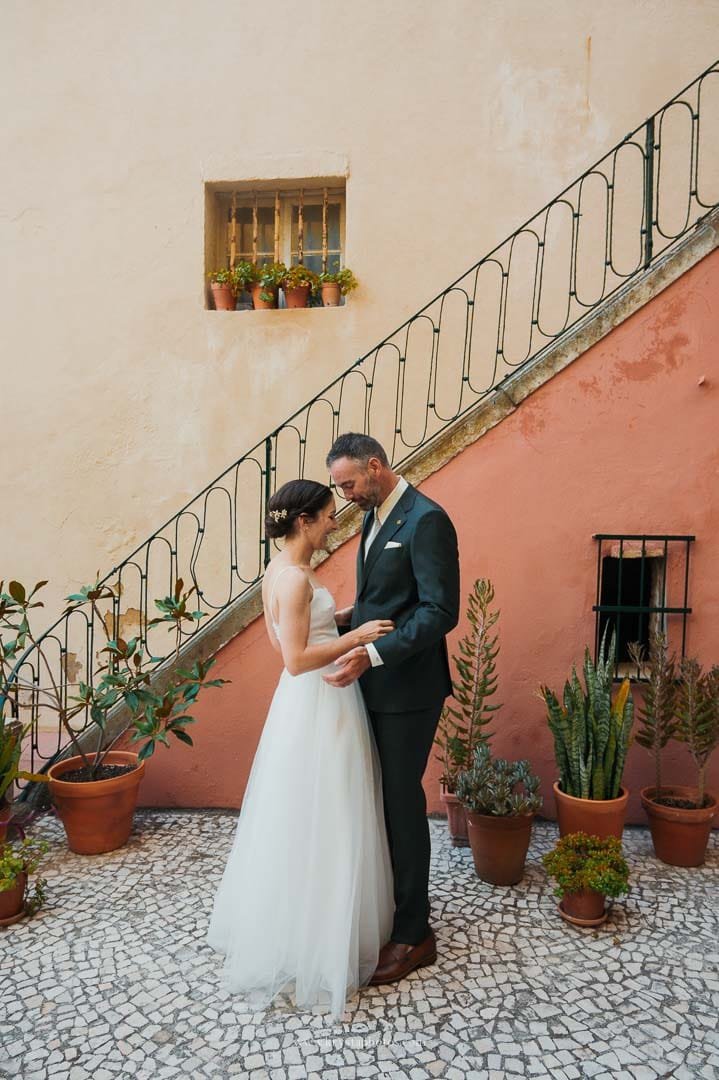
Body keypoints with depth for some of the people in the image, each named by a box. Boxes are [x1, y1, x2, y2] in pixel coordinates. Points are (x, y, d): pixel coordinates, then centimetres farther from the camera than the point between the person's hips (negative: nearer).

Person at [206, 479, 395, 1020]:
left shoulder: (283, 570, 8)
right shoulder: (295, 577, -22)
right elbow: (297, 659, -24)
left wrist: (337, 625, 15)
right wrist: (355, 637, -19)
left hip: (314, 702, 10)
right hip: (318, 707, -10)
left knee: (307, 823, 22)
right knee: (317, 828, 4)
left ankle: (288, 930, 40)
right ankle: (312, 950, 22)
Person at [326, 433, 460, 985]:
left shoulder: (426, 520, -18)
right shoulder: (375, 516, 11)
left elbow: (441, 611, -24)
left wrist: (373, 654, -29)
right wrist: (349, 617, 2)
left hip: (407, 689, -8)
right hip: (375, 683, 8)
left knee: (402, 802, 4)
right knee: (379, 796, 17)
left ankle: (413, 934, 22)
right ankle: (385, 902, 37)